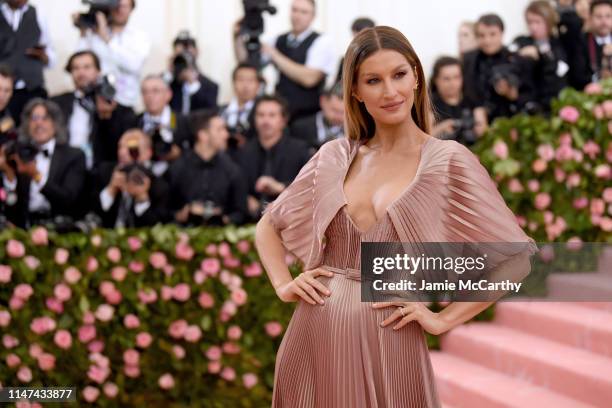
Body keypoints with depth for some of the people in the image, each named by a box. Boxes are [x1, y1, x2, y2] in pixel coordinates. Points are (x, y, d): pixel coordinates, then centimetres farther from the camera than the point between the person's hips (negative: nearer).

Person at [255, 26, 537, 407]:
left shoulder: (449, 161, -5)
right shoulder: (334, 157, 7)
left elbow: (516, 259, -6)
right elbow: (268, 226, 19)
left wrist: (444, 319, -8)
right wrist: (283, 284, 2)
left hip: (388, 340, -3)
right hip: (313, 336, 4)